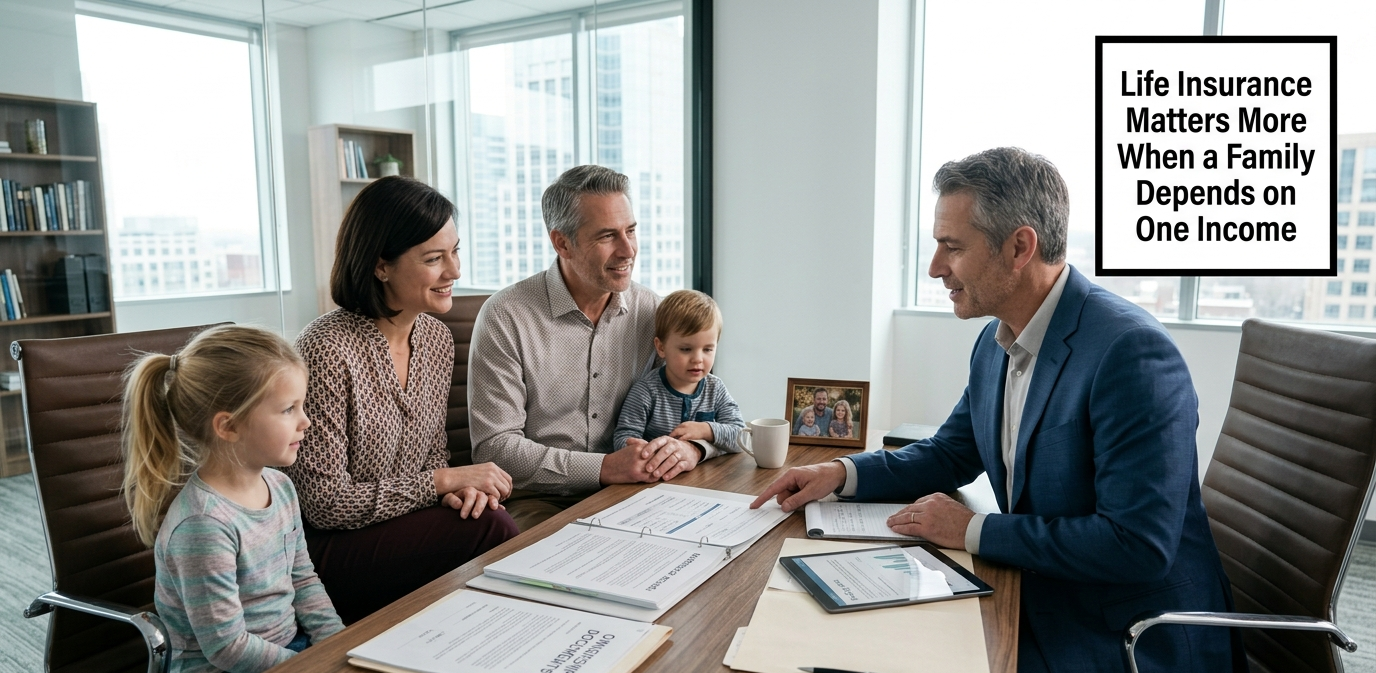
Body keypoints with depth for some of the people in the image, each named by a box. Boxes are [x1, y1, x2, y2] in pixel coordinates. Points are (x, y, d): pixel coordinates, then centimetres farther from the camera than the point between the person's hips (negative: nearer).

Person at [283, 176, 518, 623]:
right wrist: (443, 481, -18)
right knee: (490, 529, -26)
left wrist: (457, 487, -11)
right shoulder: (328, 351, -21)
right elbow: (324, 504, -18)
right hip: (327, 551, -6)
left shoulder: (437, 338, 3)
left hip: (403, 525, 7)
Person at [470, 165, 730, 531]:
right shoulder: (505, 318, -10)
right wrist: (605, 467, -23)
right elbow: (494, 448, -13)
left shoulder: (650, 309, 3)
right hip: (536, 501, -4)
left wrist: (691, 447, -16)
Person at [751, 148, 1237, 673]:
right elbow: (951, 454, 14)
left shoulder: (1132, 351, -24)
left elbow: (1139, 545, -27)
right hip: (1036, 606, 7)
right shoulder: (995, 341, 2)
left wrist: (974, 530, -20)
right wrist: (844, 473, -1)